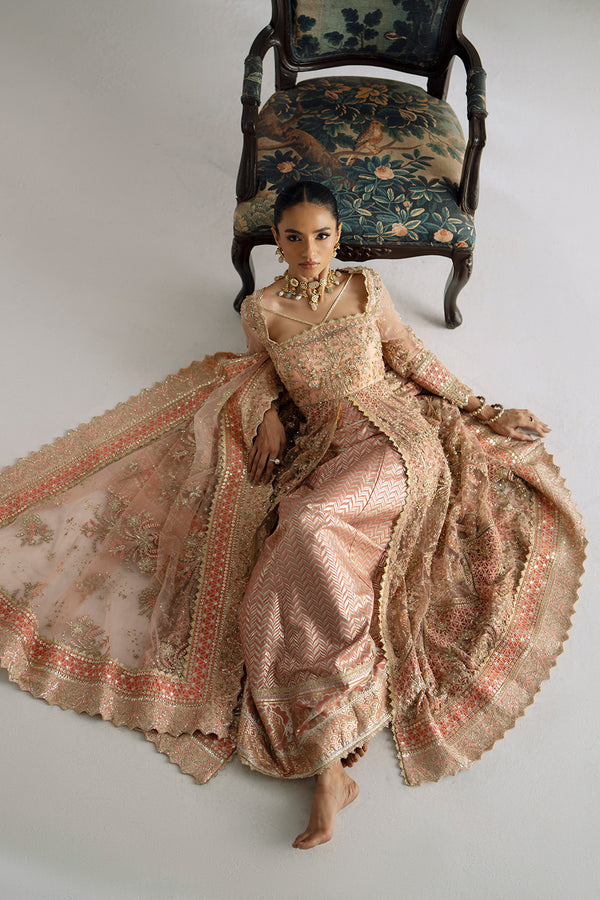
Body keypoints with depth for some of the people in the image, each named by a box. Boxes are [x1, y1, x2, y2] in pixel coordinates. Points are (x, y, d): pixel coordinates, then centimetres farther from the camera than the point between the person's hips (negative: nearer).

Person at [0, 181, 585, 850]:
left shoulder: (366, 287, 6)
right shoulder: (262, 310, 5)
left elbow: (411, 358, 14)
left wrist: (486, 412, 14)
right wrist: (269, 413, 1)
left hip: (394, 436, -2)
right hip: (320, 454, 2)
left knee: (310, 528, -32)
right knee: (289, 583, -25)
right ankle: (330, 768, -20)